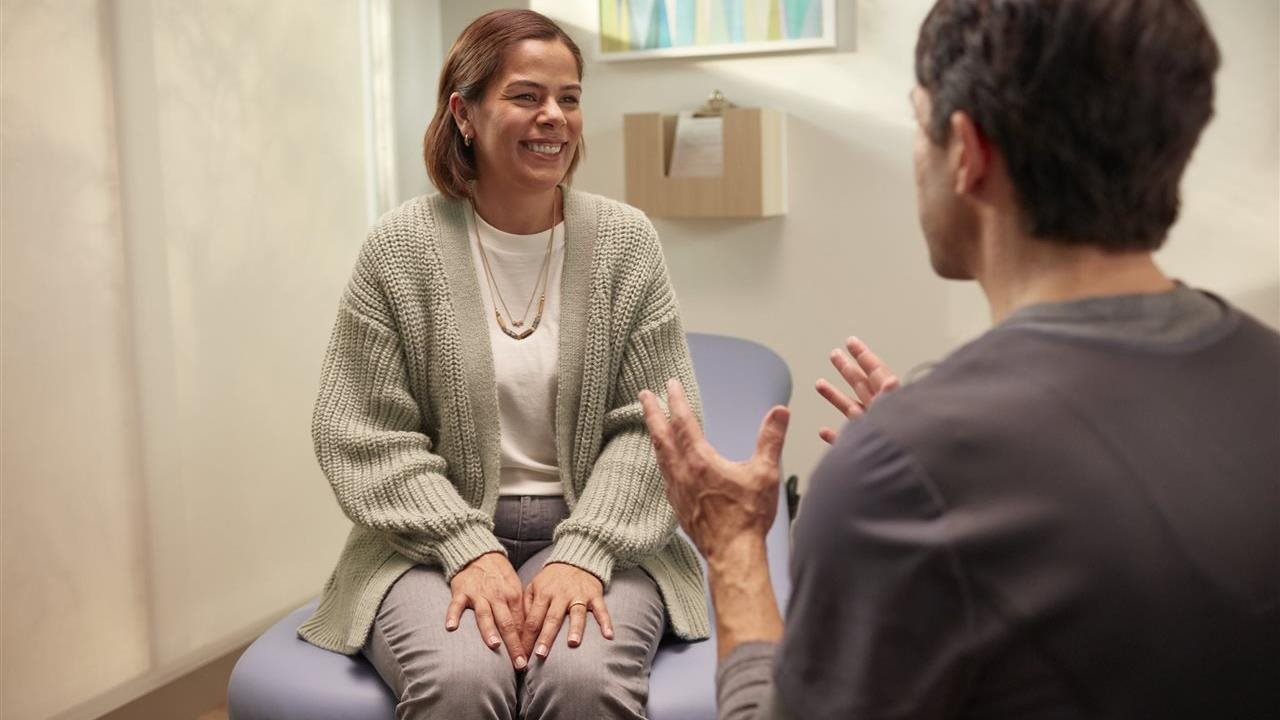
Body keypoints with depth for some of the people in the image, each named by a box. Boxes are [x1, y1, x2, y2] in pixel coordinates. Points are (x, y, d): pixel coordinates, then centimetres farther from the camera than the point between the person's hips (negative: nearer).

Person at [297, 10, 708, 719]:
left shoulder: (626, 241, 1)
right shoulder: (399, 248, -3)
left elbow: (651, 424, -2)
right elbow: (363, 436, -4)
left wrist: (584, 552, -15)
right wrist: (471, 550, -15)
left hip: (594, 534, 1)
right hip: (439, 538, 0)